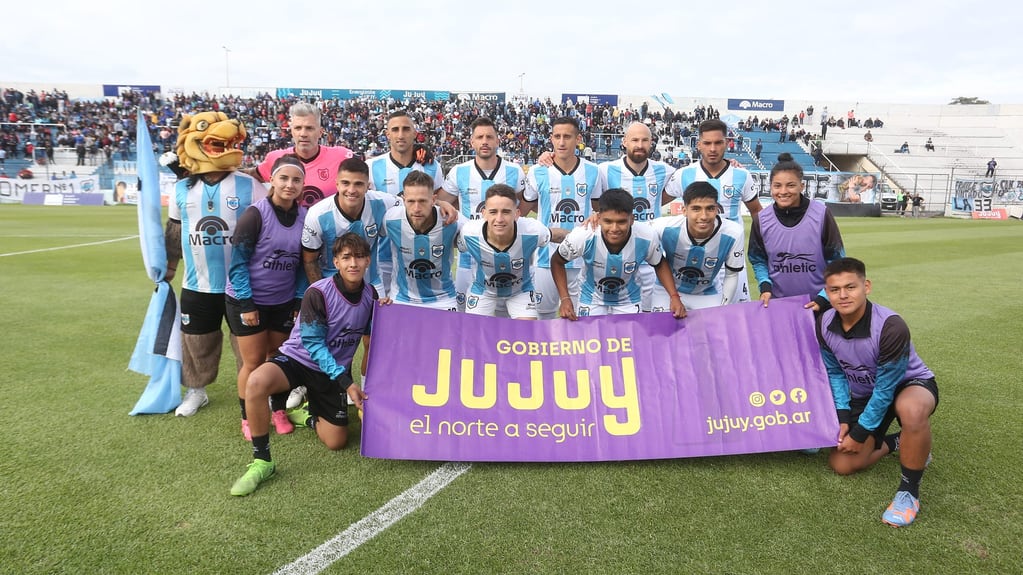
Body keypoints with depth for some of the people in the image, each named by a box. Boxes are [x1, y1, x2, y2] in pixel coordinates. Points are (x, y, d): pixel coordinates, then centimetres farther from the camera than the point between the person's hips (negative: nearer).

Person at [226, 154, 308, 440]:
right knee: (254, 363, 4)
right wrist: (246, 304, -16)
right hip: (249, 302, -4)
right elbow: (238, 262, -15)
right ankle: (248, 418, 23)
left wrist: (300, 301, 1)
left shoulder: (304, 217, -3)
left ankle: (278, 411, 31)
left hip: (284, 303, 4)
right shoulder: (255, 214, -16)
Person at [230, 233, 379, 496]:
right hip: (298, 358, -4)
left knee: (336, 442, 2)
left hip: (334, 370, 4)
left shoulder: (370, 294, -5)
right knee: (256, 383, -37)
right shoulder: (318, 293, -21)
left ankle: (308, 415, 36)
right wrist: (345, 381, -27)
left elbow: (369, 338, 10)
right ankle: (261, 461, -19)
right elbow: (313, 344, -21)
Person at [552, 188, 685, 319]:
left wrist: (674, 297, -16)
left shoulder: (647, 238, -28)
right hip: (592, 300, -1)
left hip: (628, 301, 1)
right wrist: (565, 298, -21)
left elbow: (660, 264, -5)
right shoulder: (582, 237, -32)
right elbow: (557, 262, -13)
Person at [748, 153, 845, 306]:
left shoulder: (821, 214, -10)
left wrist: (824, 297, -12)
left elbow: (836, 259, -4)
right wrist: (765, 286, -10)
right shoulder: (761, 220, -5)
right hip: (777, 302, 2)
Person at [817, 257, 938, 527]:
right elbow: (835, 373, 0)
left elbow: (886, 388, -25)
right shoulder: (824, 325, -15)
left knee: (911, 410, -44)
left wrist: (860, 434, -19)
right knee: (842, 465, -4)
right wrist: (842, 419, -9)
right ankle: (897, 443, 24)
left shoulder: (891, 327, -33)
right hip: (863, 394, 6)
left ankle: (909, 490, -21)